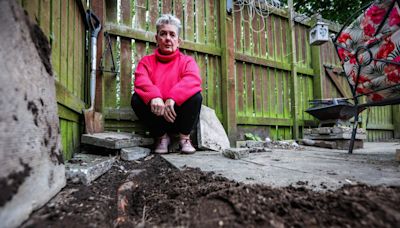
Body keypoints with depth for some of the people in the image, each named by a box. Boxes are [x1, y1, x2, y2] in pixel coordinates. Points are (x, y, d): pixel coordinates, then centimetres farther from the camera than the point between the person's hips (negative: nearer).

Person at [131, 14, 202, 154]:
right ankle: (161, 137, -4)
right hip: (157, 114, 1)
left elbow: (193, 80, -17)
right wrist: (154, 97, -36)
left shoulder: (187, 61, 6)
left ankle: (184, 138, -5)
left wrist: (172, 98, -35)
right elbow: (142, 82, -13)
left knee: (196, 96, -26)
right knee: (137, 99, -23)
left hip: (178, 114, -1)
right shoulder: (146, 61, 9)